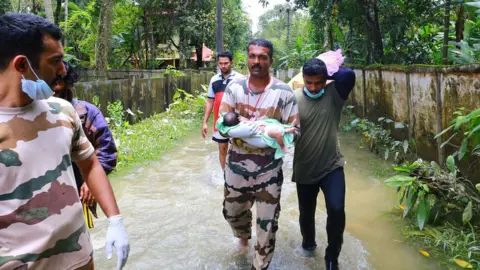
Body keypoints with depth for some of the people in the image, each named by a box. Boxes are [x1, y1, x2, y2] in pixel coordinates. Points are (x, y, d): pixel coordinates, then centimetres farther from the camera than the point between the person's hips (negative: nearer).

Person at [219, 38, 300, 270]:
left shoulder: (283, 92, -11)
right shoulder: (234, 87, -2)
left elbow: (295, 129, -9)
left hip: (268, 168, -3)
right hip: (237, 165, 3)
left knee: (267, 222, 7)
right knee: (232, 211, 24)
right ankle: (244, 235, 58)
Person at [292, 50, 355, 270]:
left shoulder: (334, 94, -8)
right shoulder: (294, 98, -8)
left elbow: (349, 76, -25)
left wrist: (329, 71, -11)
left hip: (332, 166, -1)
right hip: (304, 170, 1)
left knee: (336, 210, -15)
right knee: (306, 212, 16)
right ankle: (308, 242, 48)